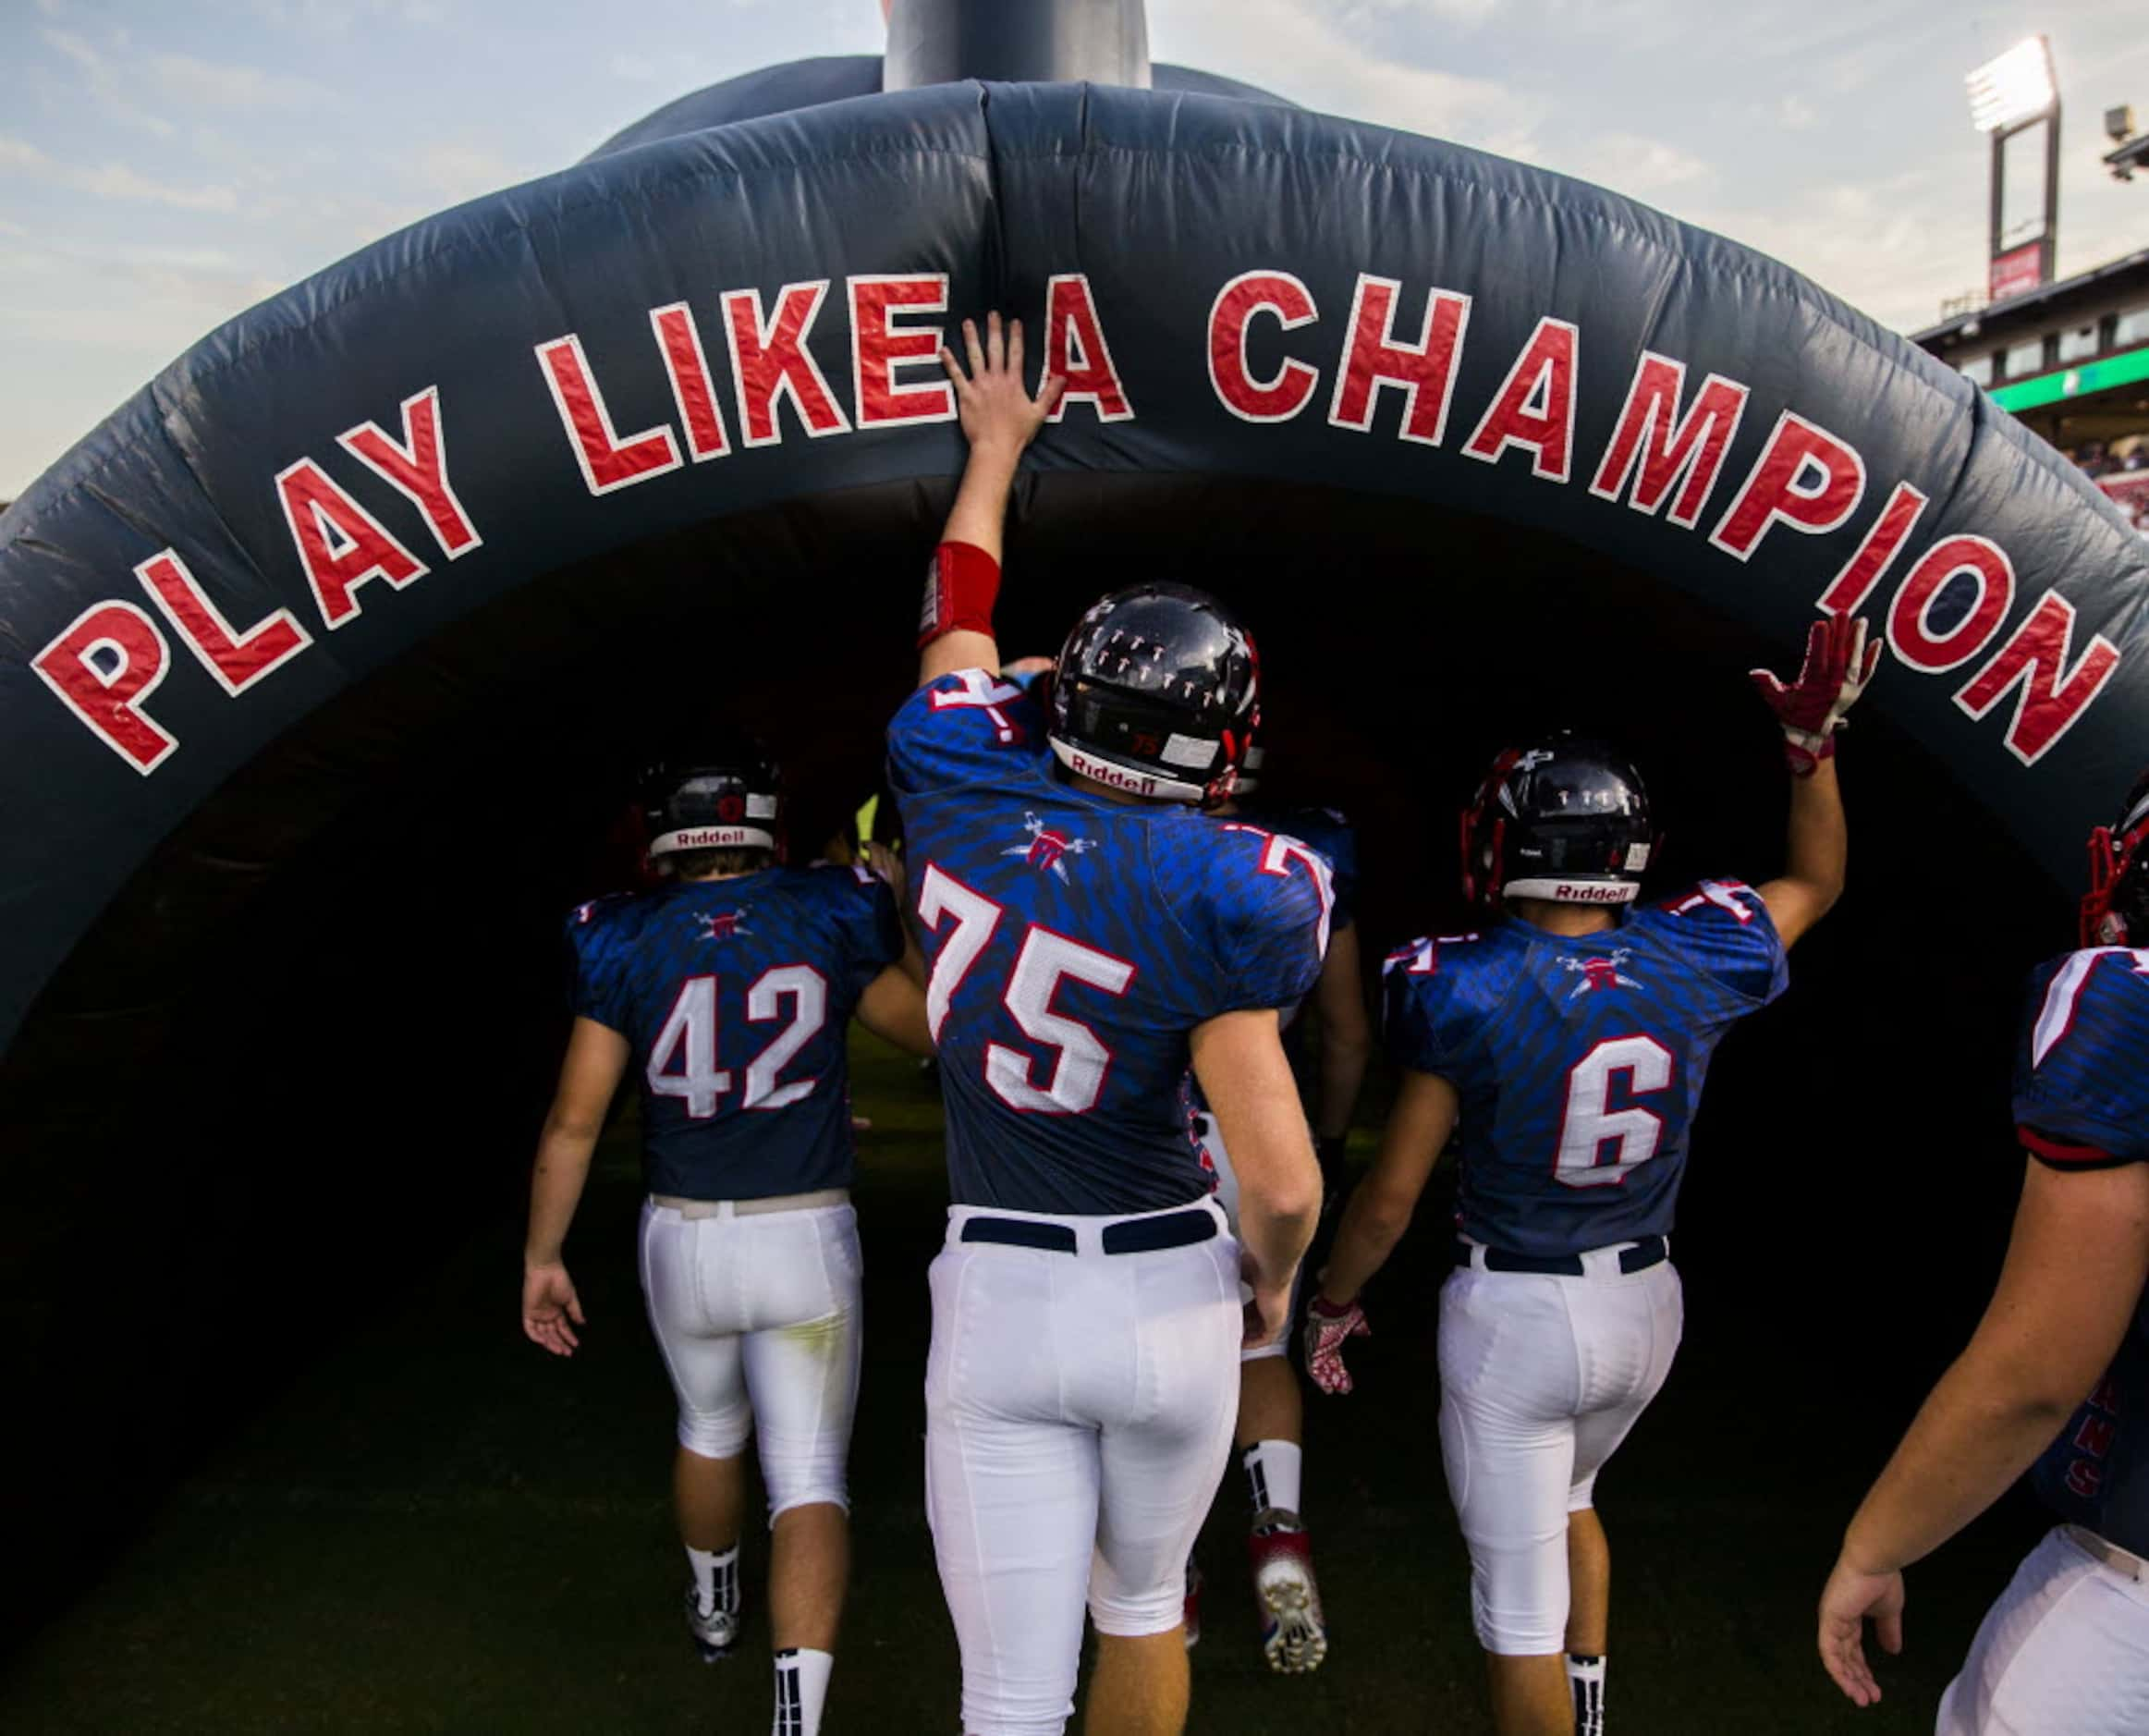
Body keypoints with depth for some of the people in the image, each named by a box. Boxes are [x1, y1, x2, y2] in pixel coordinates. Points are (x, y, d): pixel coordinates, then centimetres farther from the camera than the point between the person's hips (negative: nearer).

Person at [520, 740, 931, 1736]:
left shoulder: (623, 943, -6)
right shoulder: (833, 914, -7)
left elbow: (574, 1120, -4)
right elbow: (928, 1032, 8)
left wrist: (542, 1258, 7)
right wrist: (889, 923, 22)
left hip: (683, 1240, 3)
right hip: (805, 1241, -2)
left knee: (710, 1425, 29)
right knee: (809, 1477, 4)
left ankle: (713, 1608, 52)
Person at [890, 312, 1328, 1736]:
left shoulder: (961, 790, -8)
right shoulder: (1215, 893, -18)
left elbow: (957, 615, 14)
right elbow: (1286, 1185, -19)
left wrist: (995, 442, 31)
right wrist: (1270, 1283, 5)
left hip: (1001, 1297, 1)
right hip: (1169, 1295, -1)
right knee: (1141, 1602, 26)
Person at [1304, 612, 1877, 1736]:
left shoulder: (1463, 990, -21)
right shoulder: (1692, 963, -10)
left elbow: (1393, 1193, -14)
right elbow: (1815, 883, 14)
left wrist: (1332, 1303, 2)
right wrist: (1813, 743, 15)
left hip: (1513, 1312, -5)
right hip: (1645, 1304, 6)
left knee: (1518, 1604, 10)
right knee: (1566, 1498, 33)